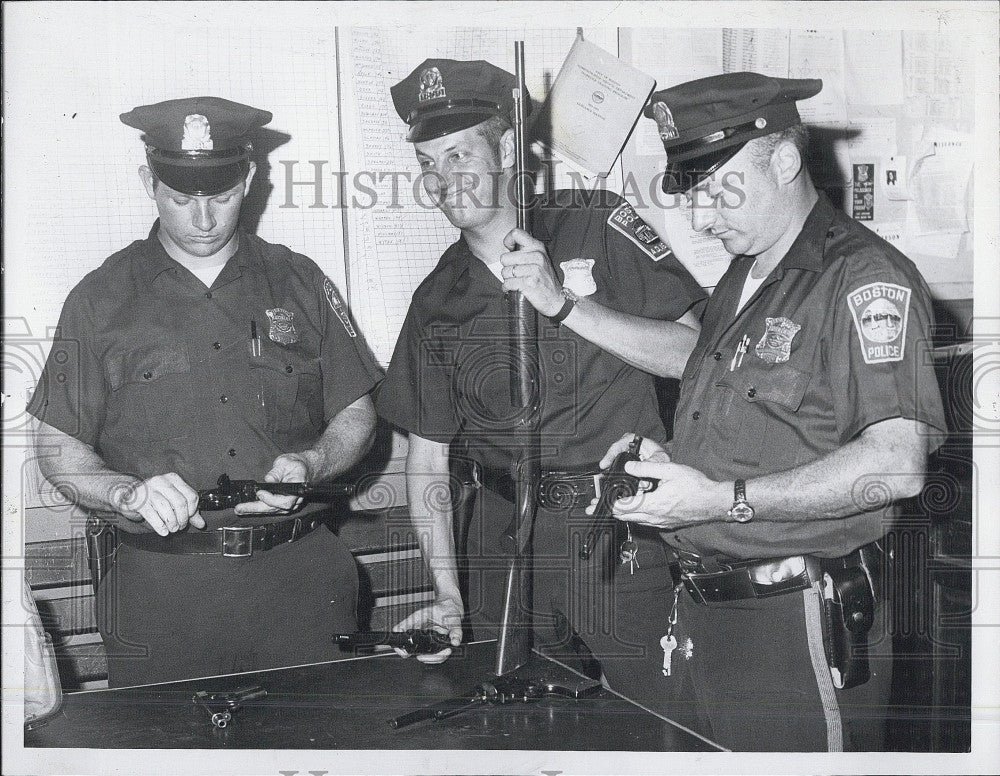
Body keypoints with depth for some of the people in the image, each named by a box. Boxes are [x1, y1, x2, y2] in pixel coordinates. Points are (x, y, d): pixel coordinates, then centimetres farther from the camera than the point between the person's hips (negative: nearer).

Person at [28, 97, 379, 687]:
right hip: (163, 589, -1)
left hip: (301, 578, 1)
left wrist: (309, 464, -9)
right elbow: (58, 449, 5)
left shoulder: (300, 284, 8)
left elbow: (356, 415, 11)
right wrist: (128, 494, -14)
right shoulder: (101, 301, 5)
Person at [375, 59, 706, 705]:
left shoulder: (600, 229, -4)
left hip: (625, 532, -3)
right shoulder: (438, 301, 7)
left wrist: (563, 304, -20)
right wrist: (446, 592, -2)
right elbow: (428, 455, 8)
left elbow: (695, 354, -12)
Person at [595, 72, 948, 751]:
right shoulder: (740, 279, 16)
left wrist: (722, 499, -22)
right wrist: (667, 464, 5)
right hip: (702, 618, 8)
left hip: (799, 628, -8)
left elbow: (896, 465, -24)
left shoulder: (865, 276, -13)